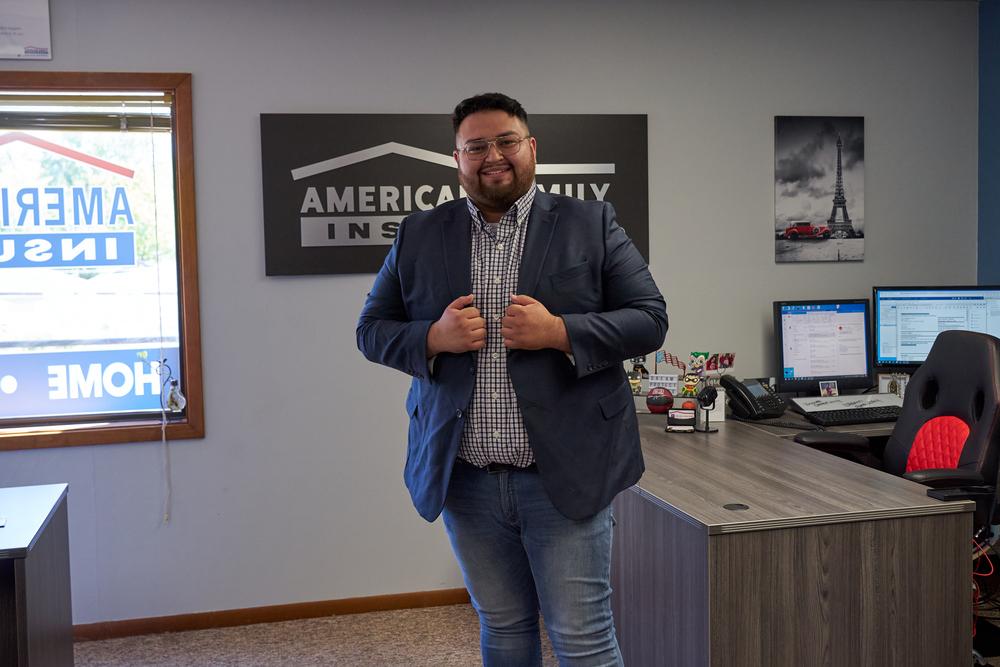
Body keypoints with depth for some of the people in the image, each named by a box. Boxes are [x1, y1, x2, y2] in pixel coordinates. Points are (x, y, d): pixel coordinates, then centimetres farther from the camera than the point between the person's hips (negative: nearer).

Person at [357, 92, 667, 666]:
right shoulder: (419, 237, 7)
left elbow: (650, 319, -2)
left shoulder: (591, 225, 1)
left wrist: (558, 332, -17)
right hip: (465, 480, 3)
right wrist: (433, 338, -11)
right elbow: (372, 329, 10)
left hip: (566, 474, -2)